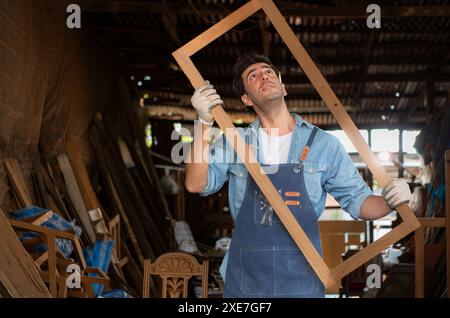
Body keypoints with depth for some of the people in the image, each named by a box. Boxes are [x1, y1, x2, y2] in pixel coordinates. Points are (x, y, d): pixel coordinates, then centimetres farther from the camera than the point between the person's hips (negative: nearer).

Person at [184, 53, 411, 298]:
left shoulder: (323, 144, 2)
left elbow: (358, 202, 4)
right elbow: (196, 184, -7)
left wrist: (391, 201, -18)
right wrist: (205, 123, -15)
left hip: (301, 279, 0)